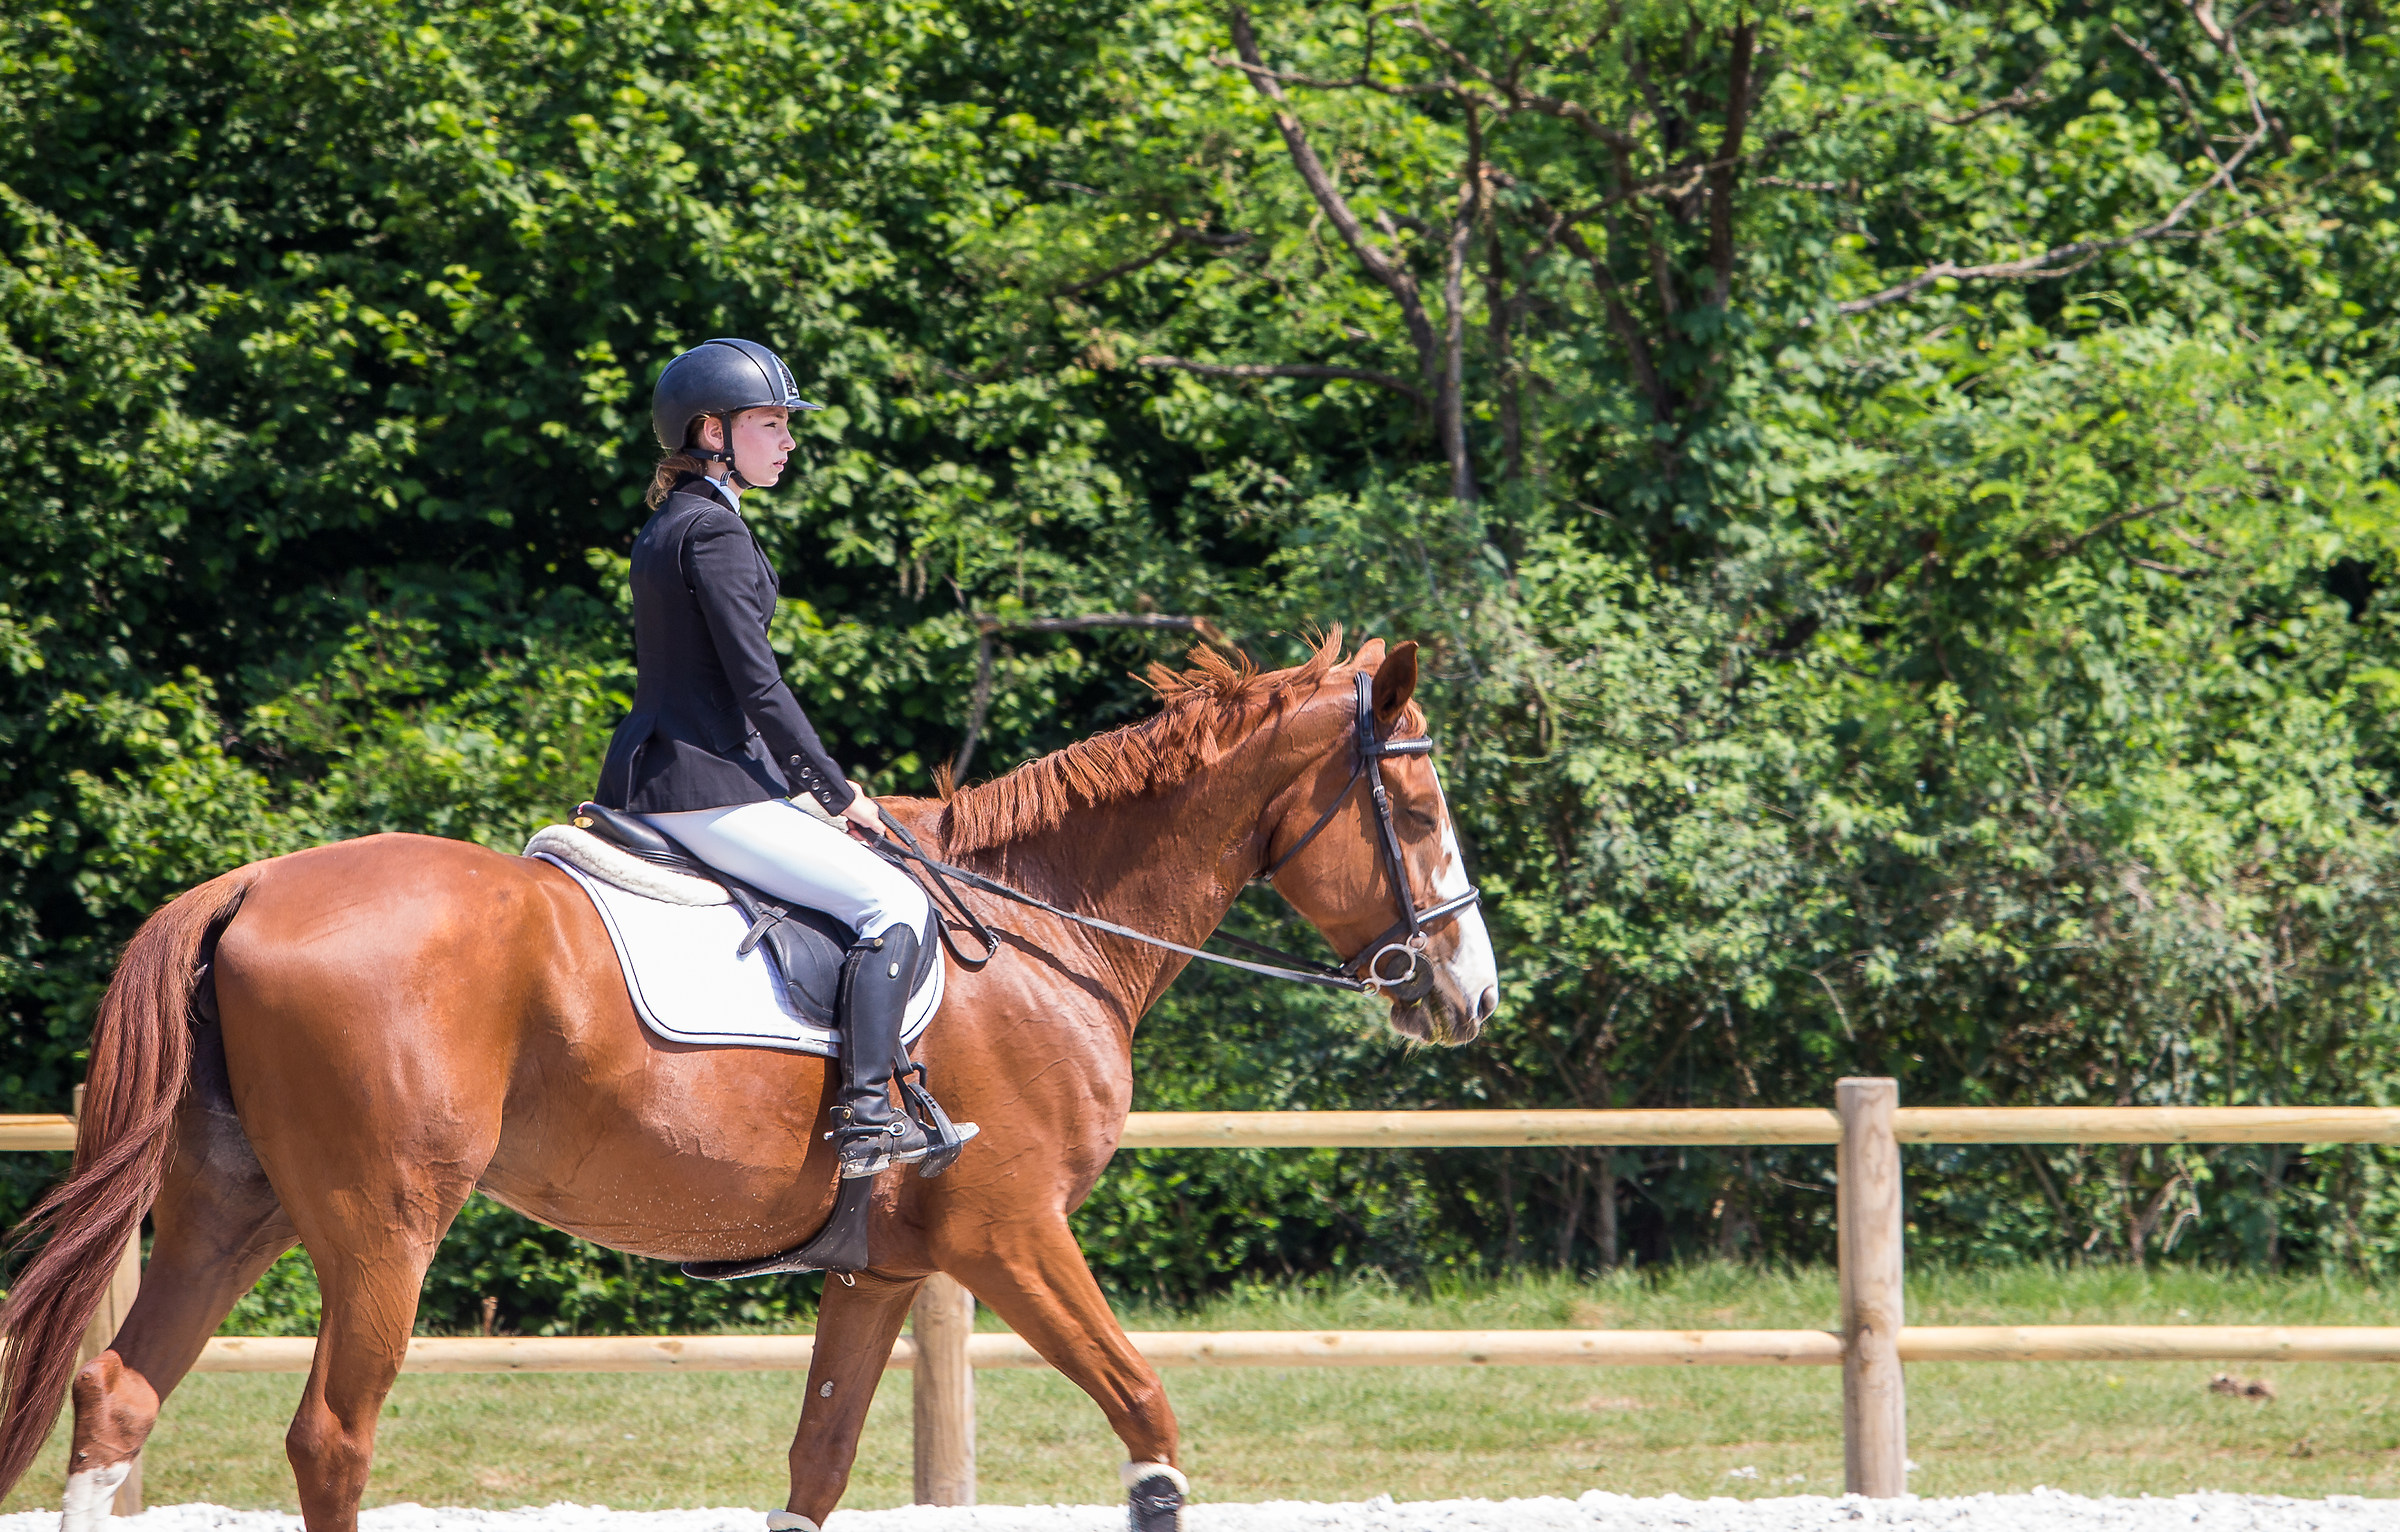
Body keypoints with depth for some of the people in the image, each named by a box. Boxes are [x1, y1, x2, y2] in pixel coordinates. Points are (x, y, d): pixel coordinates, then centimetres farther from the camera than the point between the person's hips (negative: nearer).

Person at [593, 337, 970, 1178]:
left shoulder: (666, 527, 17)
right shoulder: (715, 531, -14)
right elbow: (757, 684, -17)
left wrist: (815, 785, 21)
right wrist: (838, 794, -7)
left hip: (647, 780, 11)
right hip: (707, 789, -11)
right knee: (894, 902, -13)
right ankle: (865, 1116, -19)